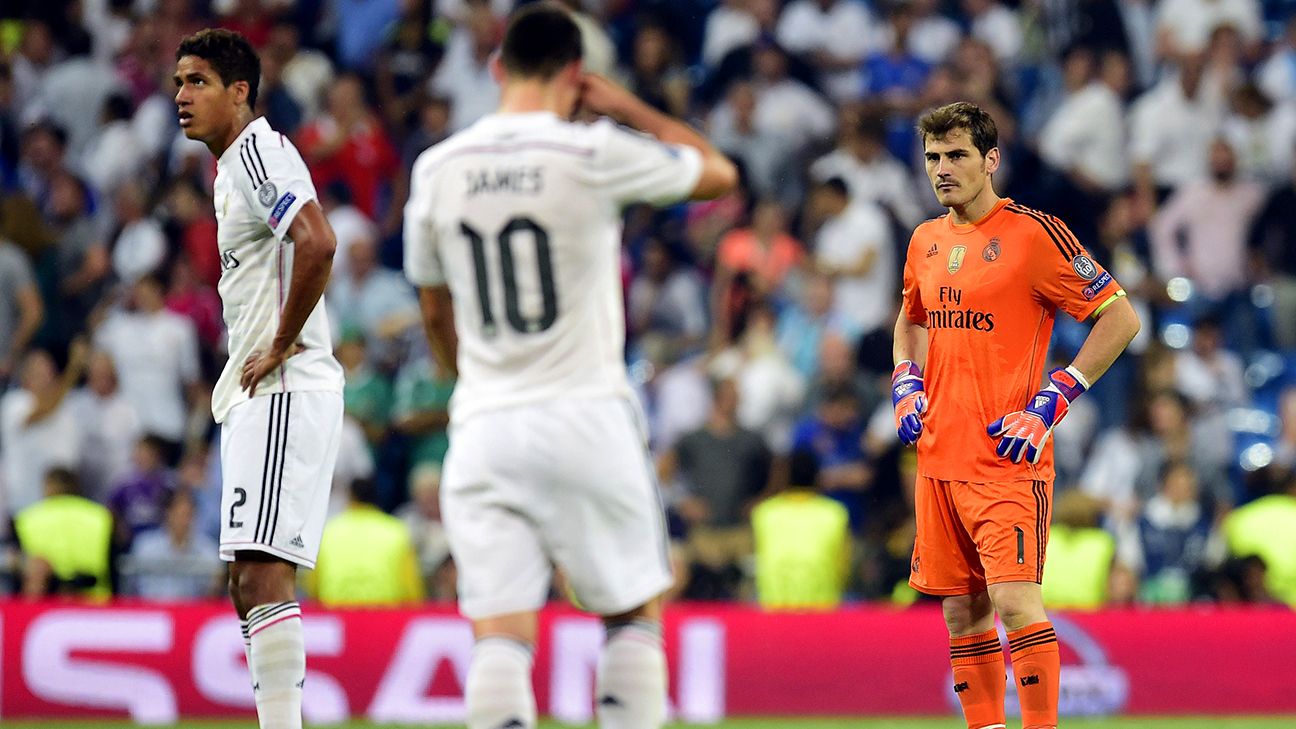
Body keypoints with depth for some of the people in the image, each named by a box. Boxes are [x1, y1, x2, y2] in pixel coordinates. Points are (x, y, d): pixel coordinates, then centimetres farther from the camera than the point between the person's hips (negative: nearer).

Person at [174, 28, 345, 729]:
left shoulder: (258, 152, -12)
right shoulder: (234, 166, 21)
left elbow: (317, 244, -27)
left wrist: (281, 345, -19)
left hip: (283, 392, -11)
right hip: (256, 397, 11)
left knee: (263, 573, -16)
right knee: (250, 581, 12)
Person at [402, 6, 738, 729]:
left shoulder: (437, 169, 5)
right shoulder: (594, 154, -8)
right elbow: (719, 172, 8)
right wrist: (624, 105, 13)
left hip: (484, 423, 3)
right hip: (587, 416, -3)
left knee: (500, 635, -2)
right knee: (635, 612, 12)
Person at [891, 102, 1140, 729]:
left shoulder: (1033, 233, -9)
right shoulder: (926, 242, 12)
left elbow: (1120, 318, -8)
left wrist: (1051, 403, -13)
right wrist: (907, 385, 11)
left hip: (1007, 456, -7)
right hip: (938, 456, 7)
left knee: (1014, 598, -16)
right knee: (962, 609, 8)